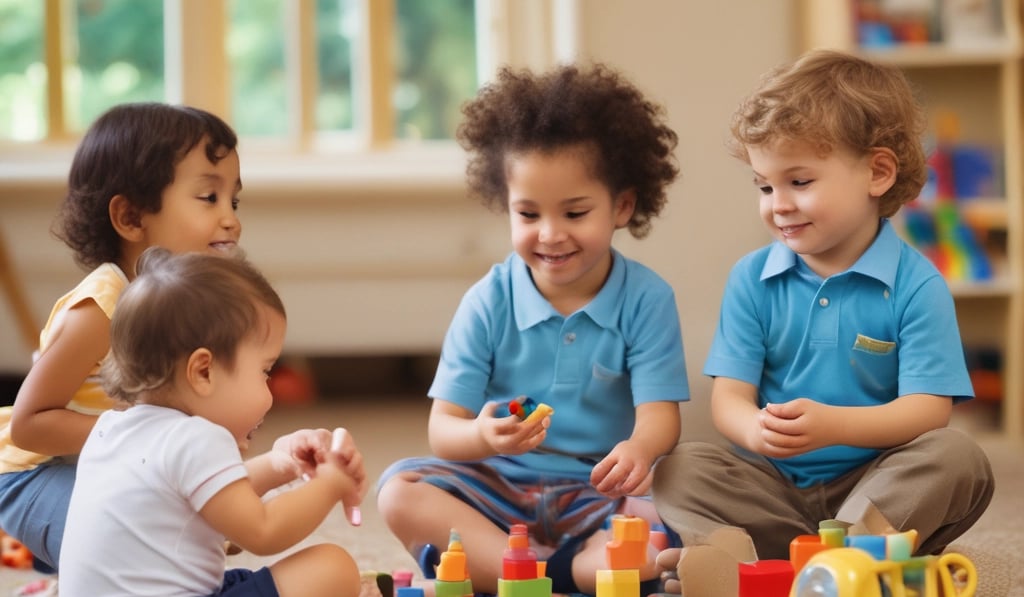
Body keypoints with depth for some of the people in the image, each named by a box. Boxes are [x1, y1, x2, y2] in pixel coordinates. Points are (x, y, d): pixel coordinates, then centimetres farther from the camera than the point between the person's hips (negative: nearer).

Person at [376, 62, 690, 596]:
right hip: (497, 489, 2)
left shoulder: (646, 298, -2)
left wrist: (638, 448, -38)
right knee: (400, 492, -25)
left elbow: (659, 413, -12)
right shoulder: (489, 302, -1)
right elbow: (443, 427, -4)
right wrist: (483, 436, -31)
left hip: (598, 494, -1)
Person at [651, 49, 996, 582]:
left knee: (958, 458, -28)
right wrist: (755, 430, -28)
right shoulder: (751, 279, 5)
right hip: (774, 485, 3)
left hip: (875, 481, -2)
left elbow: (928, 411, -13)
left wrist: (834, 425, -31)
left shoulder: (916, 285, -5)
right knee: (679, 469, -19)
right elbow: (729, 396, -1)